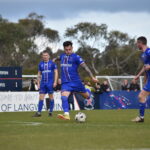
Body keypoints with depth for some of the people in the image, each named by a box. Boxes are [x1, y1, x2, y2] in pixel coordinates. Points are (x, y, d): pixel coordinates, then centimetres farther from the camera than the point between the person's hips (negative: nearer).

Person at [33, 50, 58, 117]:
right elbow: (39, 74, 17)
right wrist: (38, 83, 11)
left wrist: (55, 82, -8)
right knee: (41, 97, -2)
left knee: (51, 97, 1)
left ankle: (51, 112, 9)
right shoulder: (40, 64, 11)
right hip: (43, 83, 3)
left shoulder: (52, 63, 0)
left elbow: (56, 72, 0)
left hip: (50, 83, -3)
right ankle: (39, 112, -3)